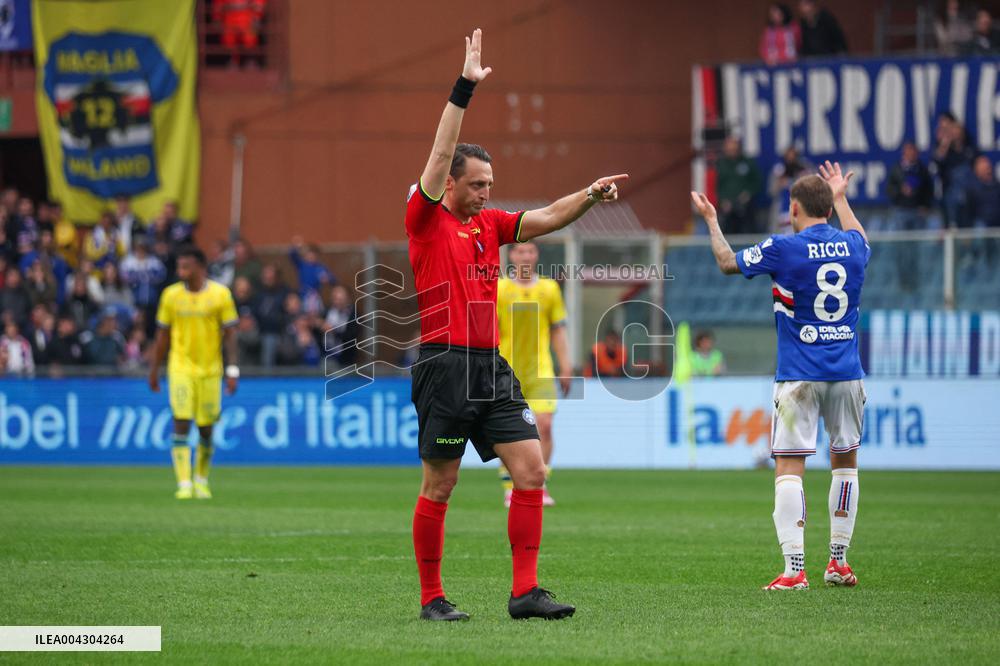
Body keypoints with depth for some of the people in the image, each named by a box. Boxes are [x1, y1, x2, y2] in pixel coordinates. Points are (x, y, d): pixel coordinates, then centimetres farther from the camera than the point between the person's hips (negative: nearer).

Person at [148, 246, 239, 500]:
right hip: (181, 368, 0)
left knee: (206, 429, 6)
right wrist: (154, 370, 10)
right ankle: (184, 484, -13)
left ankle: (201, 481, 27)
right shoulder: (171, 295, 2)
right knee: (181, 423, -13)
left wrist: (232, 371, -6)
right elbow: (163, 336, 9)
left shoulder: (220, 294, -3)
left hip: (210, 370, 0)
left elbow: (230, 334, 0)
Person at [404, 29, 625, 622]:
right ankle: (432, 597, 8)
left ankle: (525, 591, -2)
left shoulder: (489, 223, 16)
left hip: (491, 367, 7)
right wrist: (464, 90, -16)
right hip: (445, 367, -7)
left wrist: (590, 196, -2)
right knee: (439, 487, -1)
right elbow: (442, 154, -11)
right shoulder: (427, 220, -2)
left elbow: (545, 219, 15)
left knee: (533, 470, -3)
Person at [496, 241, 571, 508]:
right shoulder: (498, 290, 0)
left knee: (544, 425, -12)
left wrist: (565, 368, 5)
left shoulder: (549, 289, 6)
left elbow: (558, 331, 10)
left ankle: (540, 486, -3)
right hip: (507, 372, -1)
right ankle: (510, 488, 11)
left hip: (540, 373, 1)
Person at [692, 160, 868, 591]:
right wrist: (841, 198, 47)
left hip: (799, 377, -4)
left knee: (789, 469, -5)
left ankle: (794, 570, -14)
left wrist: (711, 220, 23)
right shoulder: (851, 246, 5)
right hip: (847, 374, 4)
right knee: (846, 462, 17)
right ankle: (838, 561, 18)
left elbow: (728, 263, 8)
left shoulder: (783, 249, -8)